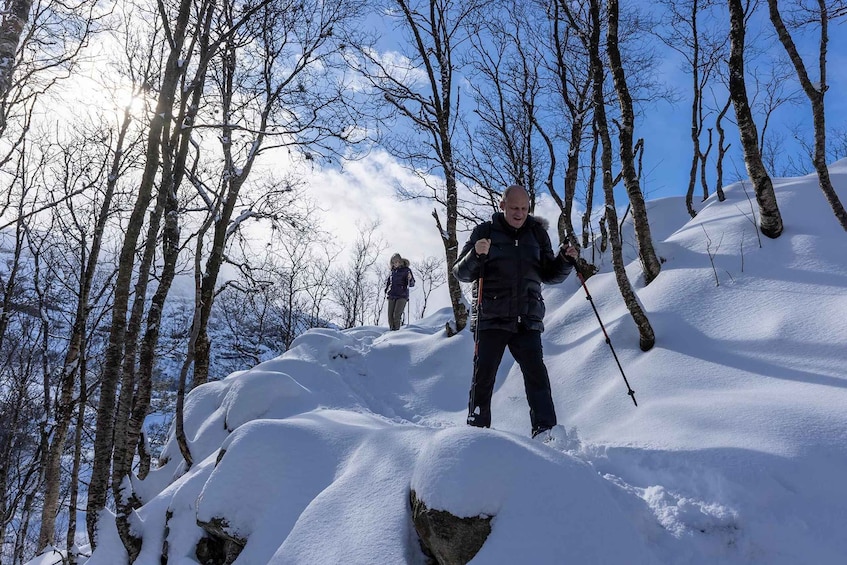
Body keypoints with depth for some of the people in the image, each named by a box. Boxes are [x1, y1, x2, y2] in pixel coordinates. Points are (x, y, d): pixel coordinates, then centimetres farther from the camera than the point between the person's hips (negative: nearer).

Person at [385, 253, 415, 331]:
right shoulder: (393, 271, 12)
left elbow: (412, 284, -5)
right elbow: (388, 280, 28)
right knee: (390, 315, -1)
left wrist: (410, 279, -26)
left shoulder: (406, 270, -2)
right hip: (392, 296, 5)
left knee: (396, 315, -18)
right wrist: (386, 289, 13)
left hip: (402, 296, -5)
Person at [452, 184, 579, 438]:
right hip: (491, 319, -2)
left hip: (527, 319, 2)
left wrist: (566, 260, -2)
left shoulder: (537, 233, 11)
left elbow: (549, 275, 18)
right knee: (484, 375, 0)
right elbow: (461, 273, -1)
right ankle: (477, 427, 13)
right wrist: (476, 255, -21)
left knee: (536, 372, -8)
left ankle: (545, 430, -7)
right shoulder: (485, 232, 2)